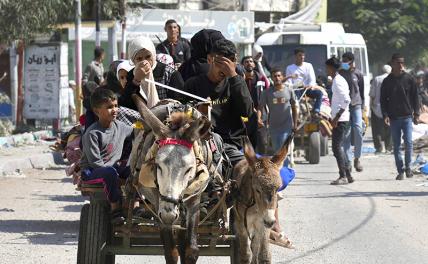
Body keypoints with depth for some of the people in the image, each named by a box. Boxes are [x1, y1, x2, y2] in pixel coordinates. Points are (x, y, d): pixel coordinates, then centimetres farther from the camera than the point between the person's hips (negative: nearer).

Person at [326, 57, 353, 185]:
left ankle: (343, 176, -13)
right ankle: (347, 175, 14)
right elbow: (346, 99, 23)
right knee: (338, 147, 12)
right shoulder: (338, 80, 17)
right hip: (339, 119, 10)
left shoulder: (338, 82, -14)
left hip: (340, 120, -10)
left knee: (337, 147, -11)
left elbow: (346, 100, -23)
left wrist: (336, 118, -22)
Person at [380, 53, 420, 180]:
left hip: (407, 117, -1)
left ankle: (408, 166, 8)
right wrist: (385, 115, -6)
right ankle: (400, 171, 8)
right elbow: (383, 100, 6)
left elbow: (415, 97, 7)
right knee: (396, 146, 3)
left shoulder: (409, 79, 3)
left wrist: (416, 113, 0)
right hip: (394, 118, 1)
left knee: (408, 143, -10)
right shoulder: (387, 81, 4)